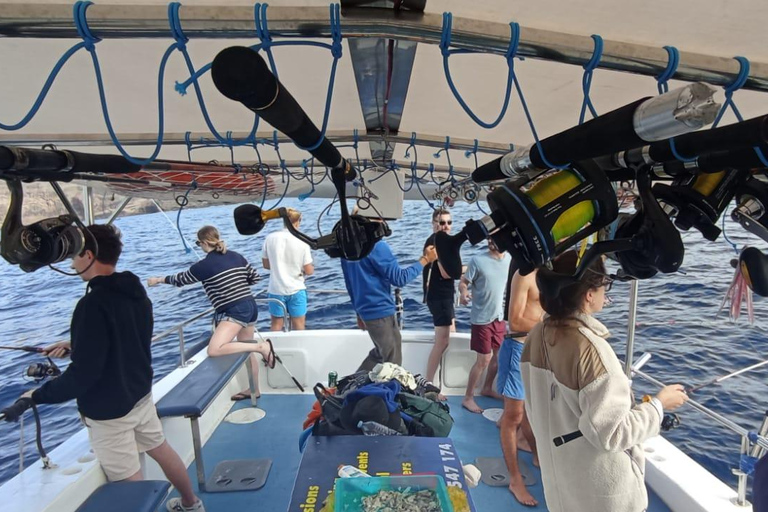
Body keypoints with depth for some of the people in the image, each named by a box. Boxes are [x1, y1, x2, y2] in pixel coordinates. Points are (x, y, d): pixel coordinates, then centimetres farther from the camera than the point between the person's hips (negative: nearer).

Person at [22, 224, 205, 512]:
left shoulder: (93, 303, -26)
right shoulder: (135, 291, 0)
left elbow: (83, 373, -24)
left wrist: (39, 395, -9)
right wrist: (74, 346, 12)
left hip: (108, 410, -8)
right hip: (140, 394, 8)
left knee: (130, 483, 7)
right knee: (162, 450, 23)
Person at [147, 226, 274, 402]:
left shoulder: (204, 265, -8)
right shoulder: (236, 256, 8)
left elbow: (181, 279, 8)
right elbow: (254, 277, 14)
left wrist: (159, 280, 25)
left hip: (235, 311, -9)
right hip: (250, 306, 9)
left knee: (214, 350, -16)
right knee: (246, 350, 20)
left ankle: (261, 346, -18)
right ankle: (254, 390, 29)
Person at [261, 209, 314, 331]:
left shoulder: (270, 238, -5)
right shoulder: (302, 241, -11)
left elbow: (266, 265, 5)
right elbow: (309, 271, -10)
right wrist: (312, 268, 12)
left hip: (276, 289, 2)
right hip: (296, 289, -2)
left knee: (276, 325, 17)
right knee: (298, 326, 11)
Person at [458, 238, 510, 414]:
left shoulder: (510, 259, 0)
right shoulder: (477, 260, -15)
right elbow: (463, 282, -13)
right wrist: (464, 292, -33)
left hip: (500, 317, 6)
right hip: (482, 319, -6)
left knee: (500, 355, 18)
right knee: (484, 360, -2)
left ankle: (487, 388, 40)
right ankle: (468, 398, 14)